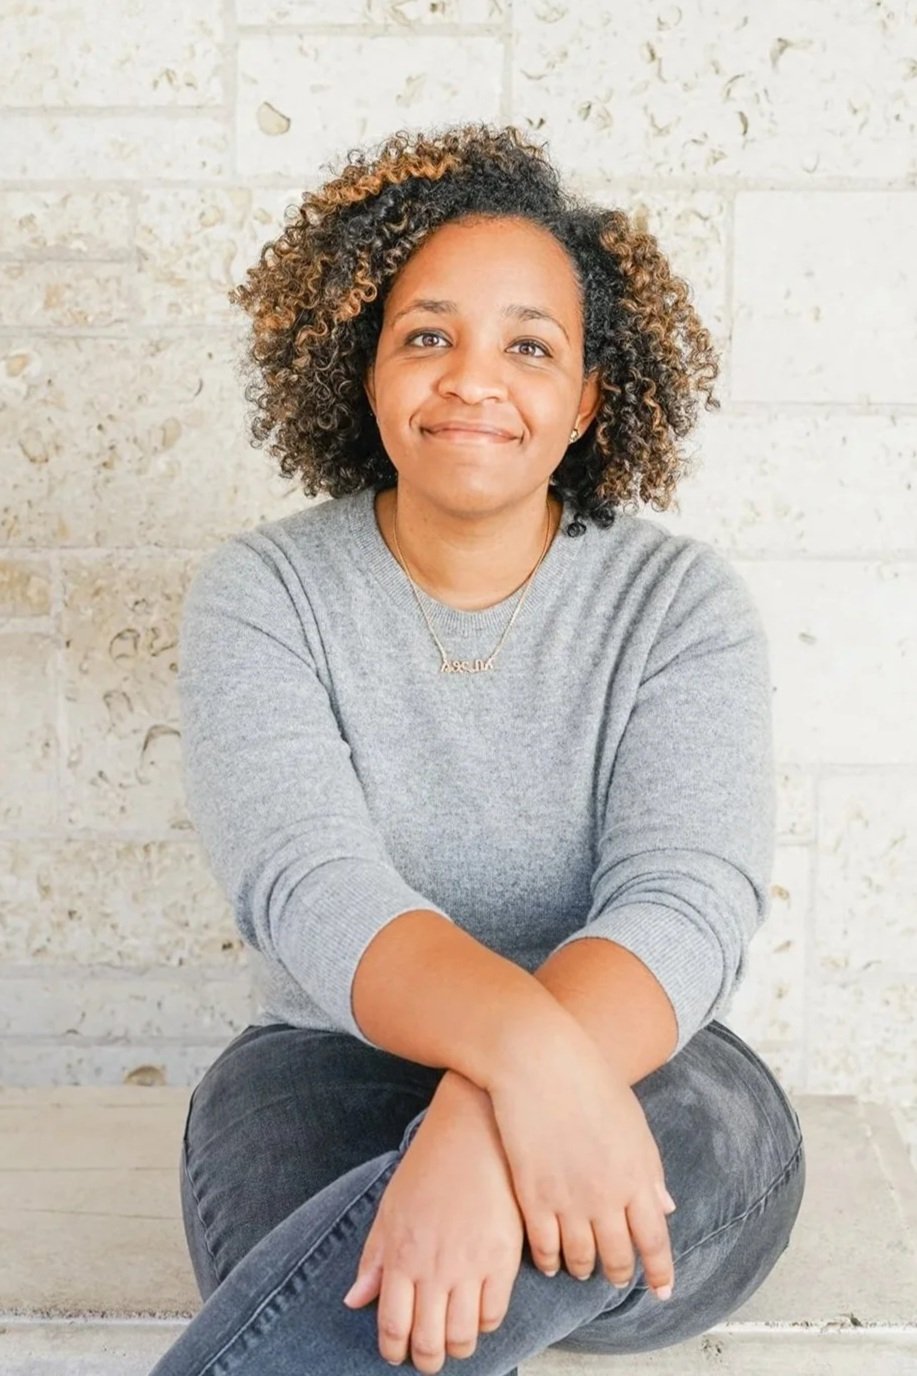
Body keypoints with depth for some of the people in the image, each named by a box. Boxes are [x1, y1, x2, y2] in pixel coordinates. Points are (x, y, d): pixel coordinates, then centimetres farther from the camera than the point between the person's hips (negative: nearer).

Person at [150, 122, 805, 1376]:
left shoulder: (683, 604, -3)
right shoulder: (260, 595, -2)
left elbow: (688, 908, -19)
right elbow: (304, 884, -19)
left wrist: (486, 1116, -39)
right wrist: (518, 1035, -40)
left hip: (637, 1091, 0)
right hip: (337, 1073, 0)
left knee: (700, 1117, -35)